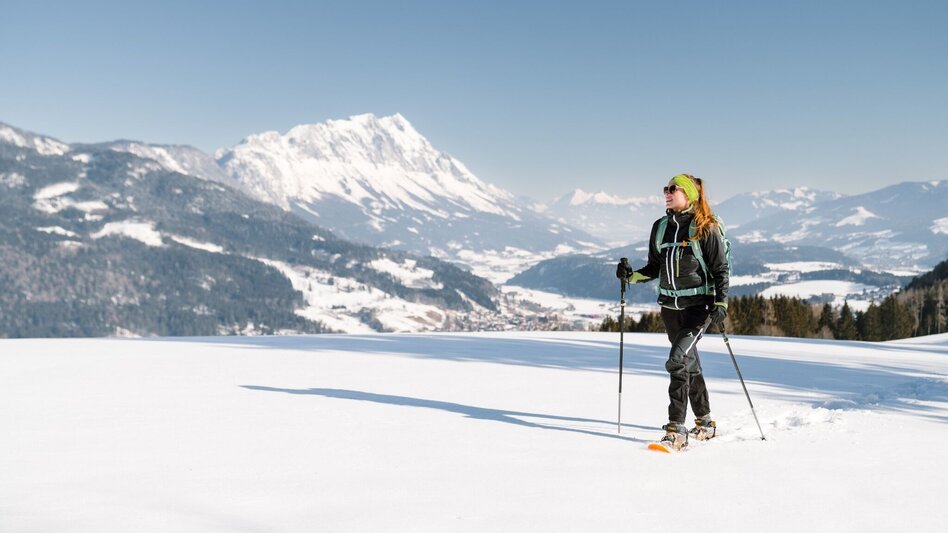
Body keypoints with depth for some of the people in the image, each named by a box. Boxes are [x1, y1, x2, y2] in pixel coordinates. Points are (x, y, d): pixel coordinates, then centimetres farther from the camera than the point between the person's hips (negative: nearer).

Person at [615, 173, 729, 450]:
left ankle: (676, 429, -17)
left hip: (699, 305, -6)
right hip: (670, 305, 6)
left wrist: (721, 303, -18)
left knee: (678, 360, -19)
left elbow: (720, 269, -7)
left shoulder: (706, 228, -8)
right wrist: (632, 276, -3)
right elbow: (655, 268, 14)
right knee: (689, 362, 16)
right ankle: (705, 422, 31)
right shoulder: (660, 227, 8)